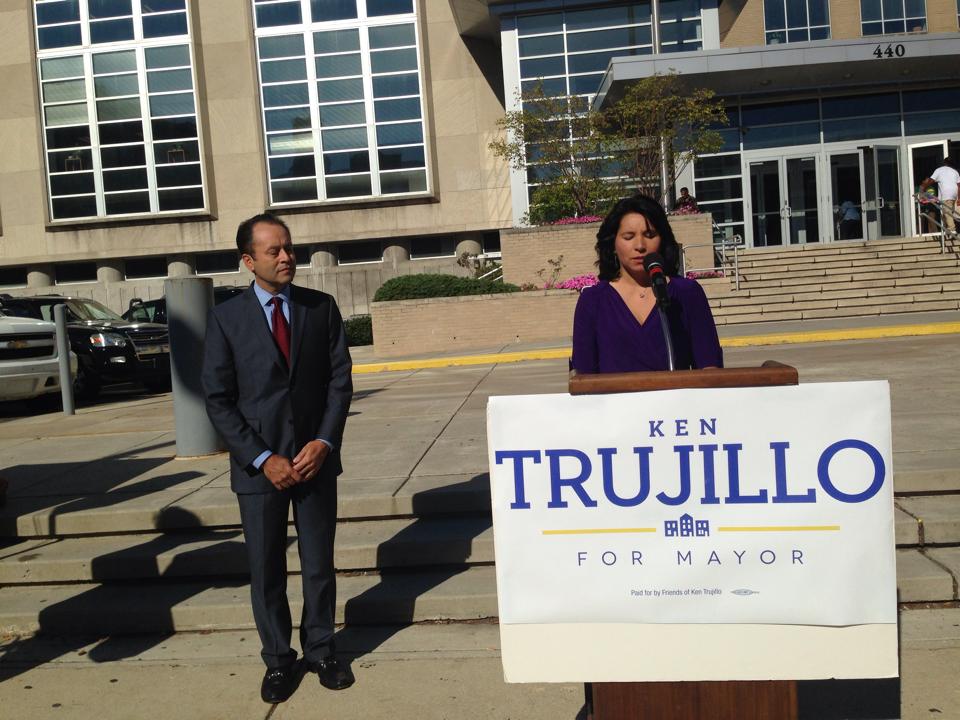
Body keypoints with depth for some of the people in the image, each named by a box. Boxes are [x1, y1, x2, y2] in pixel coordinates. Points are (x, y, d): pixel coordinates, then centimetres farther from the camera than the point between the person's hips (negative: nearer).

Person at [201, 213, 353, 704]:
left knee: (319, 564, 12)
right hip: (259, 466, -1)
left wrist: (324, 442, -11)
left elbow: (340, 379, 2)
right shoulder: (226, 318, -3)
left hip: (316, 457, 1)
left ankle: (320, 650, 31)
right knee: (266, 570, 10)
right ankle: (278, 659, 29)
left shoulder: (322, 308, 2)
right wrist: (262, 459, -12)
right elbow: (218, 400, -5)